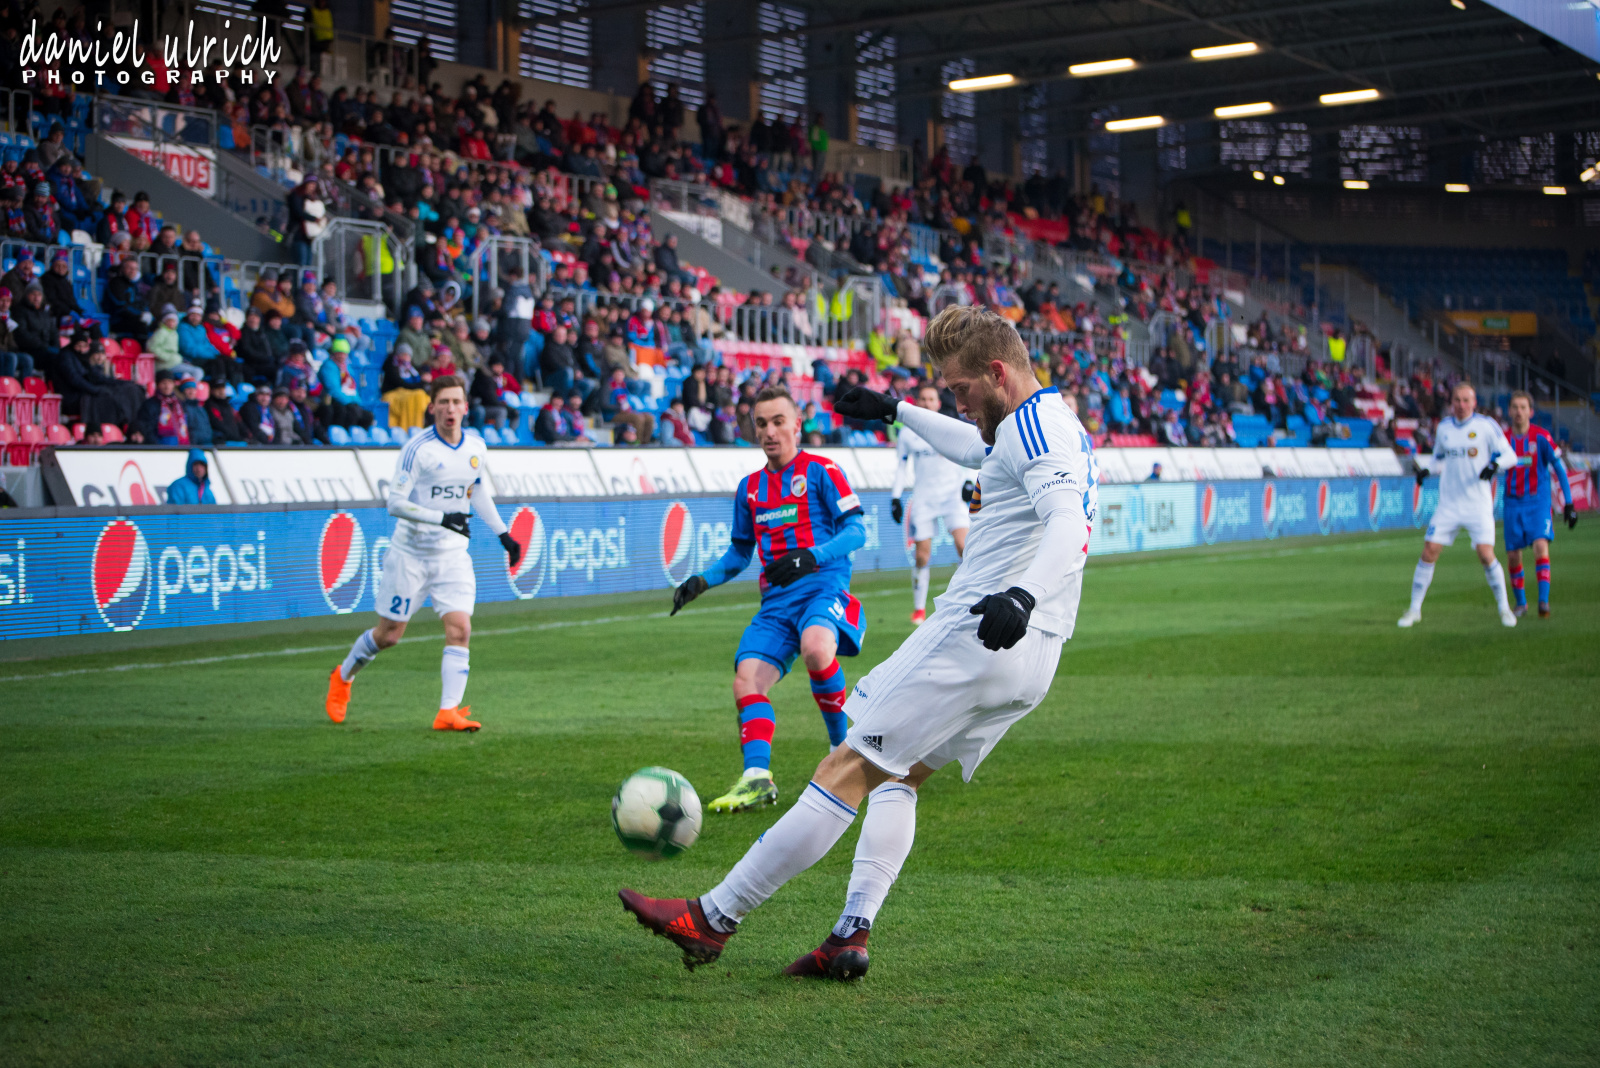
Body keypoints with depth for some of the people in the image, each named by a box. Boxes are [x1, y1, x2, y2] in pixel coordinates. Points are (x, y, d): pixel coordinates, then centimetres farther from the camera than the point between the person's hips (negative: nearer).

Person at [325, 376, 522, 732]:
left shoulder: (476, 448, 3)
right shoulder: (417, 449, -15)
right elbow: (395, 502, -19)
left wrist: (503, 533, 18)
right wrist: (442, 518, -27)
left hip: (453, 555, 4)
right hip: (411, 553, -4)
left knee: (459, 629, -13)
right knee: (389, 634, 6)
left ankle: (448, 711, -13)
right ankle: (342, 676, 33)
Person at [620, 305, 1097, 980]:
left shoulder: (1033, 425, -12)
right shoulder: (1052, 425, 20)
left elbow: (1069, 524, -29)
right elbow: (976, 449, 42)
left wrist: (1023, 595, -45)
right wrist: (895, 410, 49)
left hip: (976, 639, -10)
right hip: (1031, 657, 10)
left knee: (849, 768, -7)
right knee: (897, 776, 18)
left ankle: (713, 919, -4)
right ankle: (852, 935, 5)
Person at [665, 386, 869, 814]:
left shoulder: (821, 471, 3)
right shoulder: (750, 487, 21)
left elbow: (856, 531, -4)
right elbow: (739, 553, 28)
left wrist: (812, 557, -20)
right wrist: (702, 581, 11)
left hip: (823, 587, -6)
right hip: (775, 600, 6)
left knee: (815, 648, -36)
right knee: (747, 679, -16)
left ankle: (843, 747, -16)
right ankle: (757, 778, -22)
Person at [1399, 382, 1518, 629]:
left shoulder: (1486, 425, -4)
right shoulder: (1444, 427, 8)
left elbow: (1509, 454, -3)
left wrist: (1494, 464, -24)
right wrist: (1425, 469, 2)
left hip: (1478, 504, -3)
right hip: (1448, 504, 3)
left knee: (1486, 554, -13)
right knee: (1429, 551, -4)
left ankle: (1504, 608, 6)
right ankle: (1414, 610, 6)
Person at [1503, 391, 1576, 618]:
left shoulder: (1541, 437, -7)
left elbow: (1560, 469, -5)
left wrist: (1568, 504, -8)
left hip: (1538, 501, -3)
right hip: (1513, 503, 3)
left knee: (1541, 545, -22)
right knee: (1513, 555, 1)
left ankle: (1544, 601, -22)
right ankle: (1521, 602, 20)